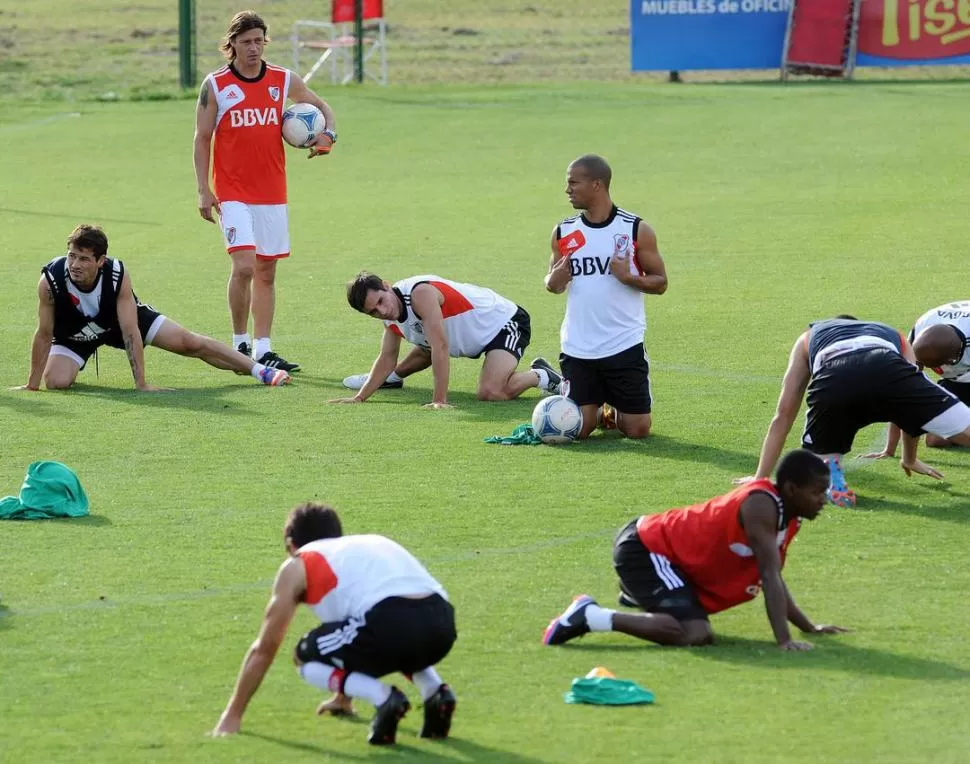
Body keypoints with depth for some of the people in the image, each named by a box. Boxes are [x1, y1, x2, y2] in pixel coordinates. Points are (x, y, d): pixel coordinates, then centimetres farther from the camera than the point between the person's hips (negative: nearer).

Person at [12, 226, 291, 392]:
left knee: (190, 343, -3)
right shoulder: (50, 281, -37)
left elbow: (130, 332, -32)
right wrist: (32, 385, -22)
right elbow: (44, 334, -27)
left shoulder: (118, 274, -35)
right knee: (56, 381, -25)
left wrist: (141, 384, -32)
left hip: (122, 318, 0)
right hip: (73, 336, 0)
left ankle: (260, 370, 14)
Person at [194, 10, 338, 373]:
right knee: (244, 266, -18)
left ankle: (263, 349, 13)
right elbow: (202, 138, 0)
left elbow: (321, 106, 19)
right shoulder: (216, 85, -3)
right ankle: (240, 342, -2)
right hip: (232, 193, -4)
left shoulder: (285, 80, 4)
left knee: (266, 272, 7)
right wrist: (203, 190, -6)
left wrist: (328, 134, -2)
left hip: (272, 193, 4)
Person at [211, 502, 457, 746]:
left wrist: (232, 715, 36)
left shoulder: (297, 565, 21)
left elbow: (264, 649, 25)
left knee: (306, 657, 20)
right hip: (442, 625, 6)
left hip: (390, 623, -6)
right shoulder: (372, 544, 38)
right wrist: (343, 697, 65)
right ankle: (435, 693, 13)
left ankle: (384, 698, -4)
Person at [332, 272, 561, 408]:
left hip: (505, 322, -9)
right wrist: (360, 398, -3)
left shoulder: (420, 293, -33)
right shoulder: (390, 316, -5)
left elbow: (440, 348, -37)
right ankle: (393, 376, 57)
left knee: (490, 392, -29)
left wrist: (439, 401, -38)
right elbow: (387, 358, 5)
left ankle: (540, 376, -6)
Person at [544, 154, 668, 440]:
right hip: (578, 350, 2)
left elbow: (660, 283, -1)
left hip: (625, 347, -2)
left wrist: (628, 277, -20)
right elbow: (552, 284, 14)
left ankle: (613, 413, 32)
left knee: (638, 429, -2)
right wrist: (555, 280, -10)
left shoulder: (637, 230, -4)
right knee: (576, 429, -4)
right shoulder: (563, 233, 4)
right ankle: (598, 412, 31)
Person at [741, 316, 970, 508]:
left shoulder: (809, 338, 43)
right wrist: (909, 459, 69)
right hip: (888, 370, 0)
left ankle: (829, 469, -8)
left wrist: (760, 479, 45)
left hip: (833, 381, 0)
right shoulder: (893, 335, 45)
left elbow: (783, 414, 40)